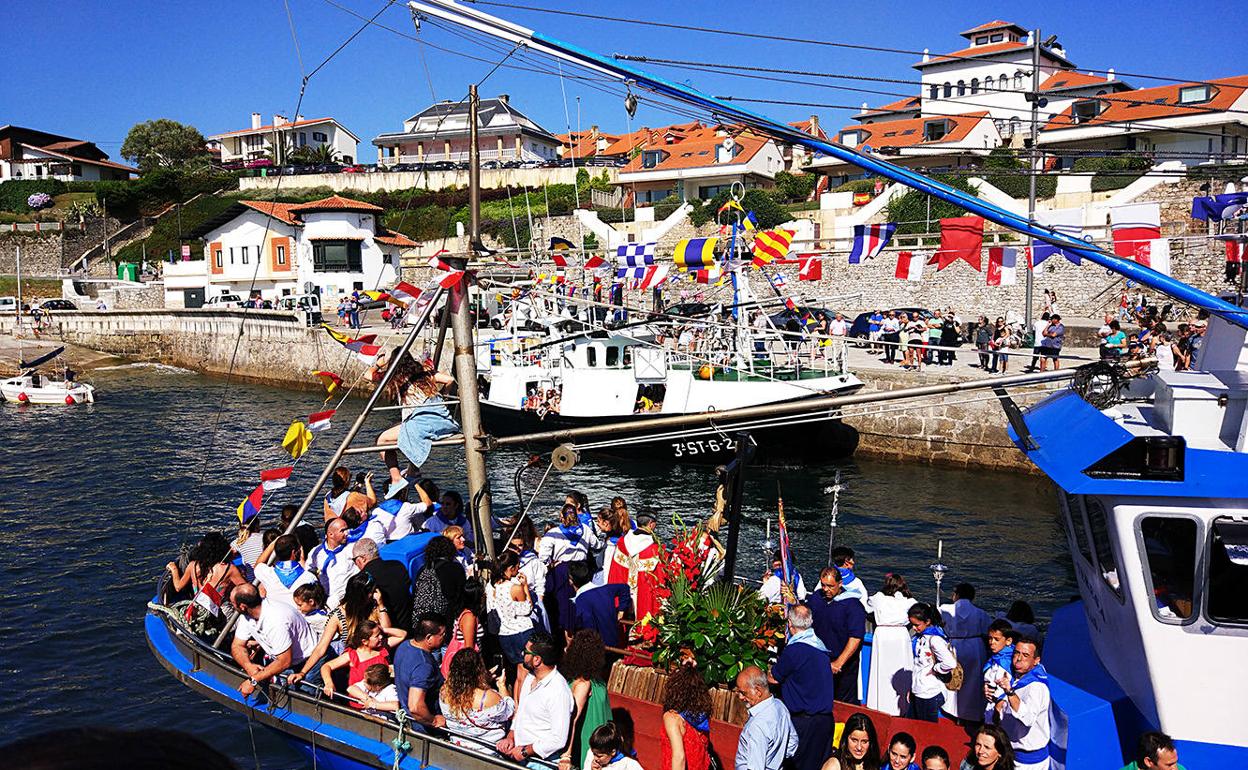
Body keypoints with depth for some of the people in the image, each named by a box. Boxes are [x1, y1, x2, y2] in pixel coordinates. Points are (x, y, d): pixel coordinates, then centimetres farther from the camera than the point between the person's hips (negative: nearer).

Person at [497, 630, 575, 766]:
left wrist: (525, 751, -13)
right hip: (517, 747, 8)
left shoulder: (559, 692, -19)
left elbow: (558, 740, -19)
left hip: (539, 758, -8)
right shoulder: (530, 677, 9)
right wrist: (510, 736, 7)